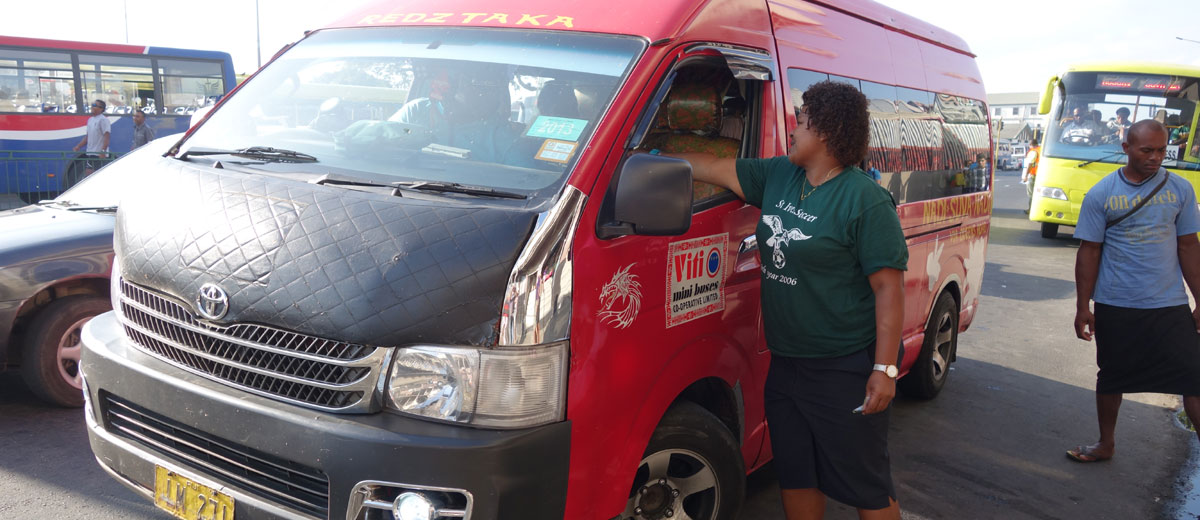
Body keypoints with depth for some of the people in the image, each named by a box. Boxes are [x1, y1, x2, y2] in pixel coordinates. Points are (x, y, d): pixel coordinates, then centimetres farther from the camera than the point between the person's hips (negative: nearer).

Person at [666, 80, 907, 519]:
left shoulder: (865, 199, -16)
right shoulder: (778, 177, 7)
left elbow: (889, 288, -18)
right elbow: (713, 169, 15)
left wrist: (884, 369, -20)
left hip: (845, 369, -8)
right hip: (785, 363, 8)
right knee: (795, 476, 20)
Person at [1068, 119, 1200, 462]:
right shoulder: (1101, 195, -4)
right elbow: (1089, 252, -2)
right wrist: (1082, 308, -4)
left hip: (1170, 306, 1)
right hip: (1116, 307, 0)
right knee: (1112, 377, 14)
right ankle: (1106, 444, 32)